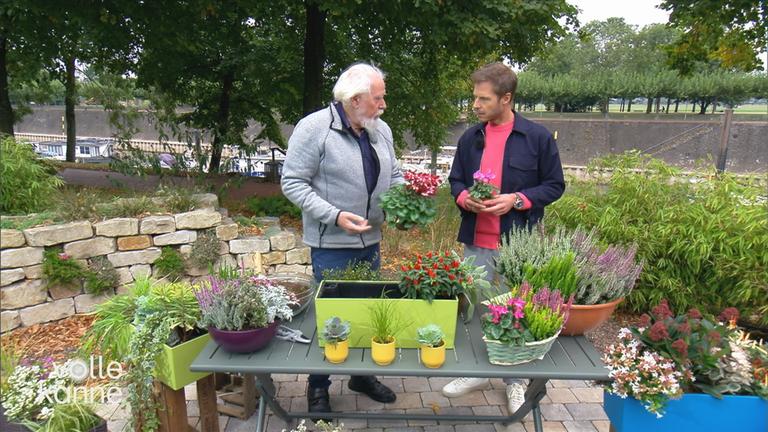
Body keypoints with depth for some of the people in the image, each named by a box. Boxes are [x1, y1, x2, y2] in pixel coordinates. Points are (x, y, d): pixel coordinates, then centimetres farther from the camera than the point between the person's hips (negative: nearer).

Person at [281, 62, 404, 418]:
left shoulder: (381, 130, 6)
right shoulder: (314, 128, -14)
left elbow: (393, 176, 16)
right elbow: (292, 182, -14)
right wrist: (334, 215, -23)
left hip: (371, 240, 6)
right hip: (331, 243, -6)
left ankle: (363, 375, 38)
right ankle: (318, 387, 29)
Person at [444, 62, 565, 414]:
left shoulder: (538, 137, -6)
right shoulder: (470, 138, 7)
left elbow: (555, 185, -1)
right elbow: (455, 180, 15)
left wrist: (516, 199, -16)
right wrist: (464, 197, -8)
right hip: (476, 242, 4)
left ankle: (516, 380, 32)